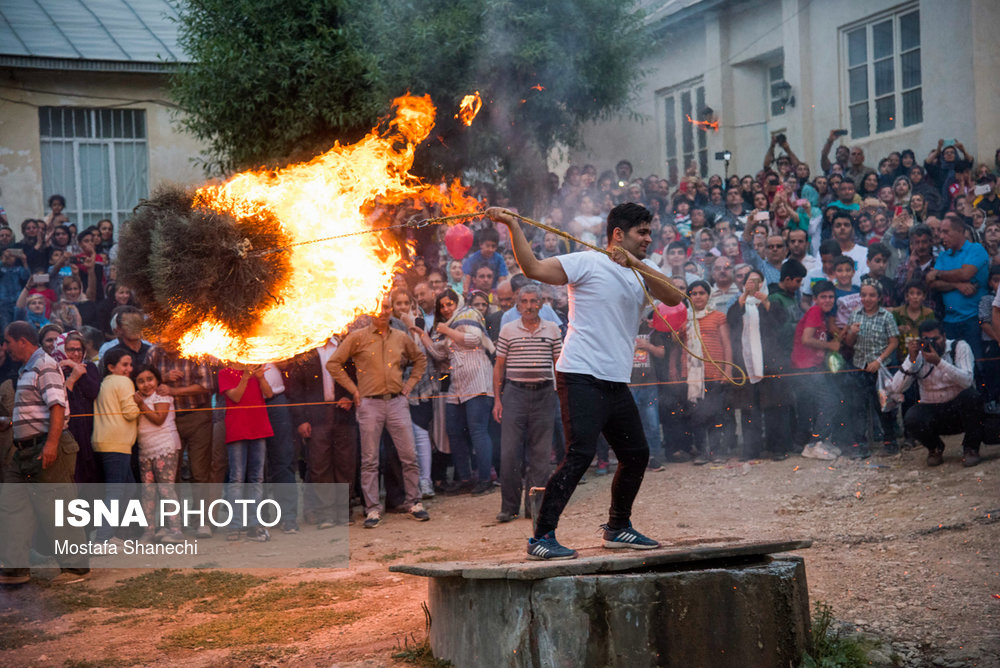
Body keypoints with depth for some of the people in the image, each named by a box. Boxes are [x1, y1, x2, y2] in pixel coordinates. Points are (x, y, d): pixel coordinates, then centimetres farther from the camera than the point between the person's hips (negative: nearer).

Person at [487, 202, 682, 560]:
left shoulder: (640, 276, 18)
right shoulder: (587, 263, -3)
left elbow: (674, 298, 0)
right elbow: (534, 268, -11)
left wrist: (637, 263, -10)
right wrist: (513, 226, -20)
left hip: (616, 383, 8)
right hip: (582, 378, -8)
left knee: (636, 454, 13)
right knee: (580, 454, -18)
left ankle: (617, 528, 32)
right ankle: (541, 537, -16)